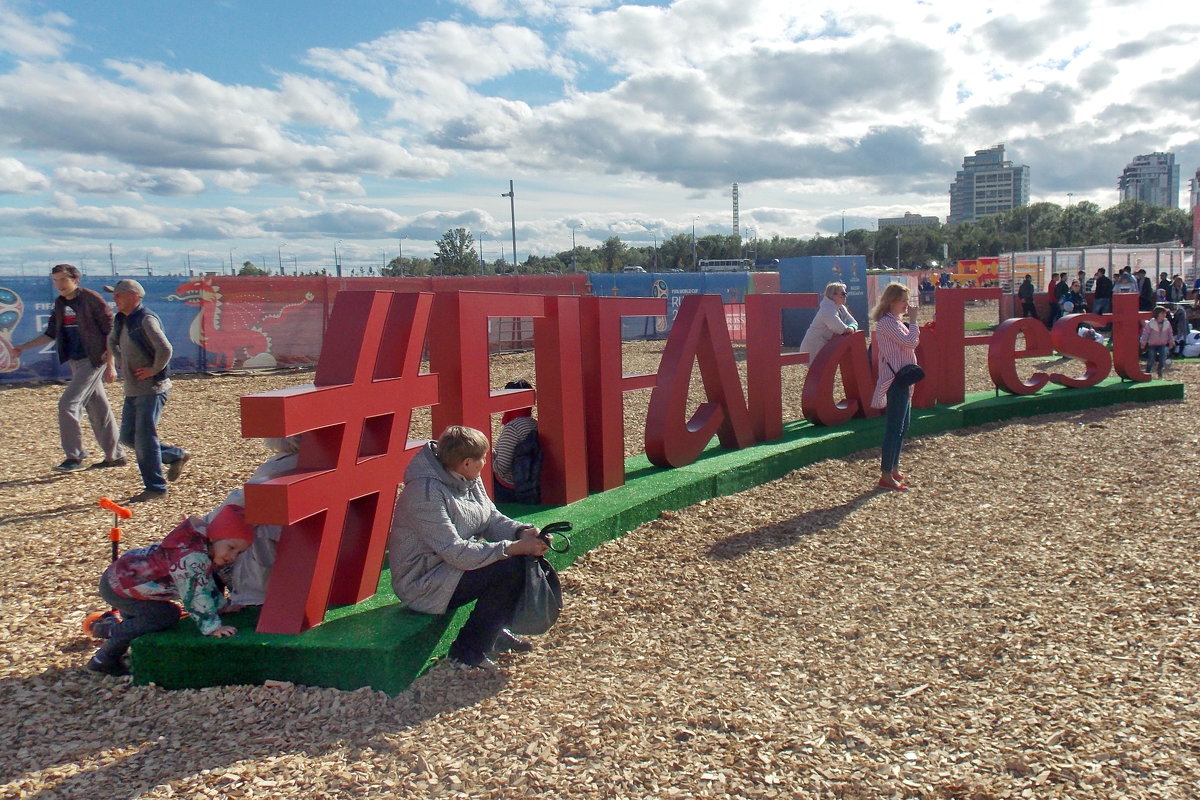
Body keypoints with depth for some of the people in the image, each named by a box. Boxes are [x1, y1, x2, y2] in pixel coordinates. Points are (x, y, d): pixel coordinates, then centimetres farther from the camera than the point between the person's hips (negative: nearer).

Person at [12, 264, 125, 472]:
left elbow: (110, 332, -12)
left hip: (93, 360, -8)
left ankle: (74, 457, -5)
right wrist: (24, 347, 10)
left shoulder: (91, 299, -11)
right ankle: (115, 455, 17)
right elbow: (51, 334, 20)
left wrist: (110, 364, -15)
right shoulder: (60, 304, 11)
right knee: (98, 409, 10)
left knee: (68, 404, -13)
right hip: (75, 361, 8)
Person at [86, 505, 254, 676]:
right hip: (116, 586, -10)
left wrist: (223, 605, 13)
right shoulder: (190, 558, -35)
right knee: (167, 616, -20)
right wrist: (212, 627, -29)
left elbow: (206, 583, 14)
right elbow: (195, 597, -33)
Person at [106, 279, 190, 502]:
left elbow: (165, 349, -27)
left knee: (144, 438, -6)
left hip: (152, 389, -9)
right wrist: (121, 363, 20)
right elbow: (112, 341, 33)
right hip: (132, 390, 9)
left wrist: (153, 370, -17)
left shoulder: (146, 320, -16)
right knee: (128, 437, 12)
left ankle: (155, 487, 5)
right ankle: (177, 455, 25)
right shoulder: (120, 320, 12)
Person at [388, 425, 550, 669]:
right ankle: (467, 652, -10)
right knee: (509, 567, -23)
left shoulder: (469, 480, -1)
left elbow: (491, 519, 6)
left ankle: (496, 629, 14)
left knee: (525, 555, -2)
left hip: (454, 564, 9)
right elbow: (457, 553, -31)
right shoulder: (425, 493, -28)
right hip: (424, 585, -9)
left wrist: (521, 532, -14)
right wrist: (513, 547, -30)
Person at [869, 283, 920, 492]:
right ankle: (886, 476, -6)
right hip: (895, 379, -11)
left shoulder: (895, 321, 16)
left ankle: (893, 468, 26)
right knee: (895, 427, -9)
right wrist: (913, 321, -15)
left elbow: (908, 344, 21)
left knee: (902, 426, 16)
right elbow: (910, 342, -23)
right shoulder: (887, 322, -16)